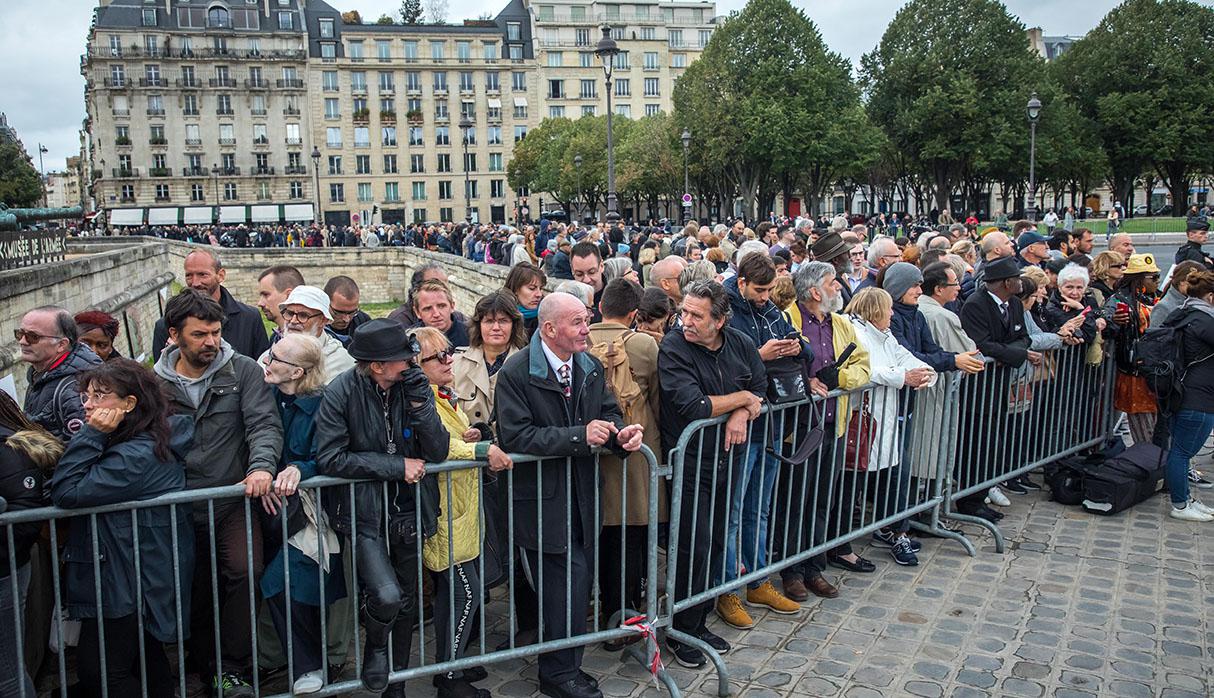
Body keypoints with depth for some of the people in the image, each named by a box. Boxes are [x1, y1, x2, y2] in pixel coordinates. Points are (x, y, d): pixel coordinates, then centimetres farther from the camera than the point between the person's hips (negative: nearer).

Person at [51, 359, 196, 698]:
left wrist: (92, 434, -23)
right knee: (145, 662, 22)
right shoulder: (152, 441, 4)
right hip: (146, 576, 10)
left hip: (128, 582, -10)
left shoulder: (137, 455, -27)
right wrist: (91, 436, -4)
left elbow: (65, 492, -25)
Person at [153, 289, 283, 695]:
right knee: (195, 590, 8)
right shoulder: (155, 383, 5)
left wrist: (262, 466, -27)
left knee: (244, 571, -20)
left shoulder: (243, 371, 0)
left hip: (233, 500, -1)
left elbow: (265, 424, -9)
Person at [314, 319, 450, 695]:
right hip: (365, 512, -4)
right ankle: (375, 646, 15)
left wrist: (420, 404, -23)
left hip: (409, 511, 4)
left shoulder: (415, 387, -6)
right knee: (387, 596, -22)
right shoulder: (341, 392, -15)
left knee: (407, 604, 15)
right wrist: (398, 466, -18)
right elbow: (330, 459, -18)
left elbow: (438, 452, -8)